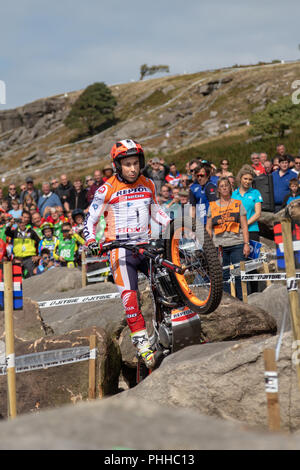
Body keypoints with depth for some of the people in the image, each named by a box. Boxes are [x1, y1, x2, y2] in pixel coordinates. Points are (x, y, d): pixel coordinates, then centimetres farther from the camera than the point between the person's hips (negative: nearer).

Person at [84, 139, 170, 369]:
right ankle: (141, 339, -11)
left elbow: (156, 211, 23)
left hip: (146, 245, 4)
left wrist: (172, 223, 6)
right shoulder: (107, 190, -3)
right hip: (121, 248, -4)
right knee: (129, 295, -15)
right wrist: (91, 240, -16)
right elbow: (91, 219, 1)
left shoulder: (148, 185, 9)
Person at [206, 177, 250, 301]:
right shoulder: (212, 206, 13)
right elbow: (208, 227, 14)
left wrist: (246, 244, -3)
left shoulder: (238, 204, 11)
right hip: (219, 246, 1)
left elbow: (244, 226, 7)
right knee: (223, 276, 2)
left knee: (239, 275, -6)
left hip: (237, 245, -1)